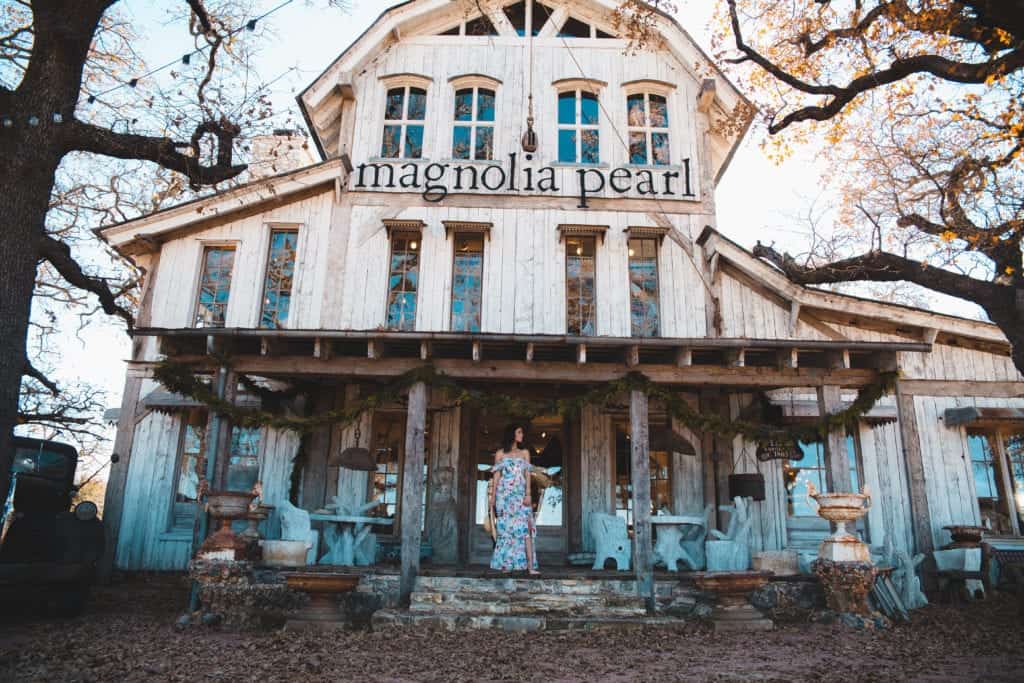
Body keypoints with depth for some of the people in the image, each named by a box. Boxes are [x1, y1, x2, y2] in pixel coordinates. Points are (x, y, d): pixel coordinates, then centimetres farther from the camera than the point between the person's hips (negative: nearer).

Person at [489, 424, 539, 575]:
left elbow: (527, 474, 6)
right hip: (504, 494, -1)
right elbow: (496, 476, 7)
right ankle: (505, 565, 3)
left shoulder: (525, 452, 14)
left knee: (525, 527, -9)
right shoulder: (500, 453, 9)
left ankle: (530, 566, -14)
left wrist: (528, 494, -5)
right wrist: (493, 496, 1)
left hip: (520, 494, 1)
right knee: (506, 528, -2)